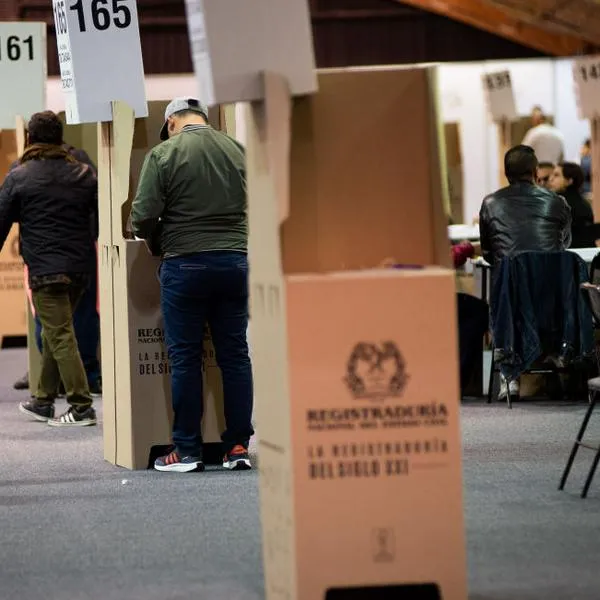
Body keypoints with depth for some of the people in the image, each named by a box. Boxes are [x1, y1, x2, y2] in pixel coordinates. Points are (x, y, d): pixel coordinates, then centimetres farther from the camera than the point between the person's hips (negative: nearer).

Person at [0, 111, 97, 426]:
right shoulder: (85, 174, 8)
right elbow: (101, 222, 9)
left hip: (45, 269, -5)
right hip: (80, 267, 5)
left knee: (61, 337, -4)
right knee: (54, 333, 18)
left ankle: (82, 408, -8)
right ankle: (43, 401, 26)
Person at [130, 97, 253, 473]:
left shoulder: (164, 154, -5)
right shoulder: (236, 150, 5)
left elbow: (143, 217, -9)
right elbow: (251, 206, 10)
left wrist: (155, 241, 10)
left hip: (185, 263, -3)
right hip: (235, 258, 3)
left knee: (185, 358, 3)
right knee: (235, 355, 8)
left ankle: (187, 451, 6)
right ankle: (239, 446, 9)